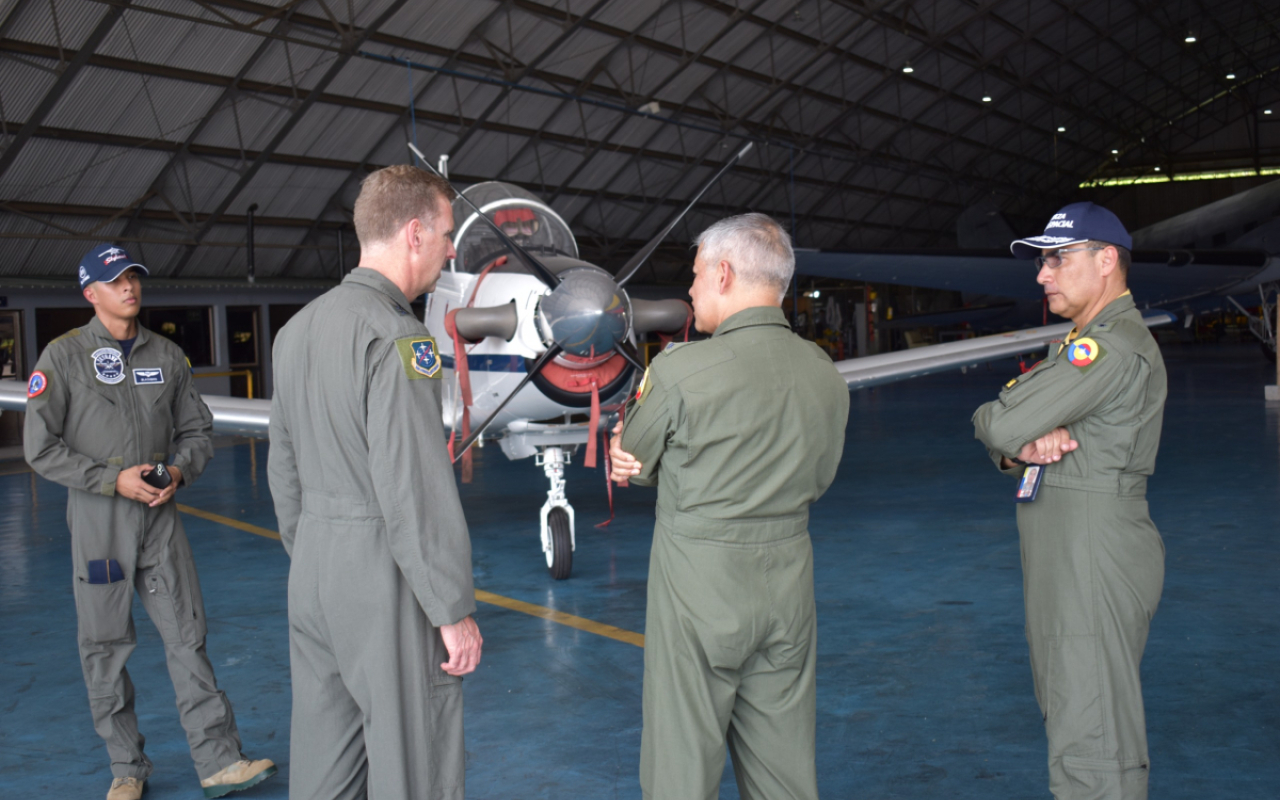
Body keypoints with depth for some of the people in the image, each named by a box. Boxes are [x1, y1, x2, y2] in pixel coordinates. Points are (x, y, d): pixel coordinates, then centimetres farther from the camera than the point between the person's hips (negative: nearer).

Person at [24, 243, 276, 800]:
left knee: (187, 634, 0)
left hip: (159, 512, 3)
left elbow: (197, 431, 14)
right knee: (105, 645, 5)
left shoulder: (167, 355, 9)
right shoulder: (63, 356, -2)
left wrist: (179, 471, -6)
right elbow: (41, 449, -5)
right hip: (97, 517, -2)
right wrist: (113, 479, -14)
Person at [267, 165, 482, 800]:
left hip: (314, 570, 9)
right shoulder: (395, 336, -17)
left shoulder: (297, 329, 10)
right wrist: (454, 610, -16)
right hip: (384, 577, -9)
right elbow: (414, 489, -21)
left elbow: (284, 469, 16)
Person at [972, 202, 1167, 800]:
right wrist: (1026, 447, -11)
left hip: (1094, 560, -11)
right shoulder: (1085, 345, 18)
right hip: (1067, 558, 11)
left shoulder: (1112, 345, -17)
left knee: (1090, 742, -5)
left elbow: (1000, 426, -24)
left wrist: (995, 421, 0)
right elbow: (1004, 446, 12)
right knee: (1073, 712, 21)